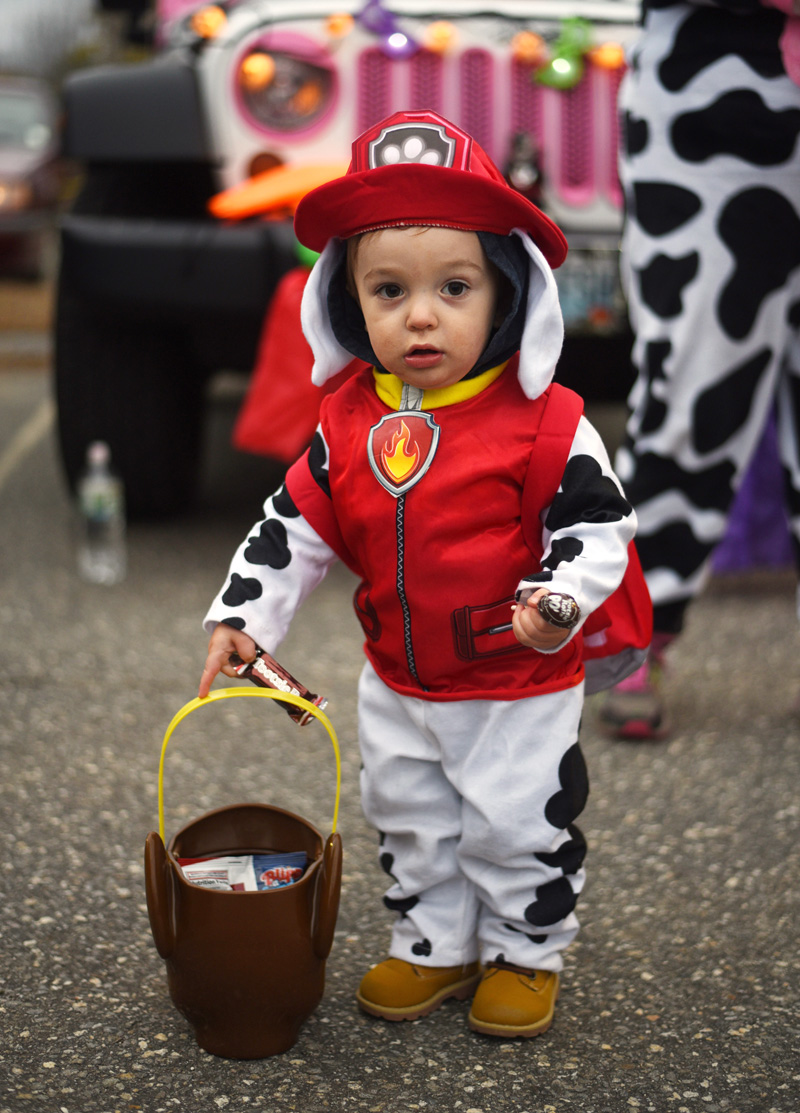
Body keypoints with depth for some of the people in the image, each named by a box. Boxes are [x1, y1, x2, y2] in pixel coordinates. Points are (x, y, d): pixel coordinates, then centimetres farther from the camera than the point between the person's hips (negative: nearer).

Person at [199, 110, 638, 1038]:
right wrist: (242, 615, -4)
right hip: (397, 686, 5)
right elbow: (295, 526, 2)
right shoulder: (349, 423, -7)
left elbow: (598, 526, -15)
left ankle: (523, 953, 33)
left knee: (520, 830, 10)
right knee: (408, 826, 20)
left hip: (519, 690, -5)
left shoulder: (543, 421, -20)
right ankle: (435, 946, 40)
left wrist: (561, 598, -31)